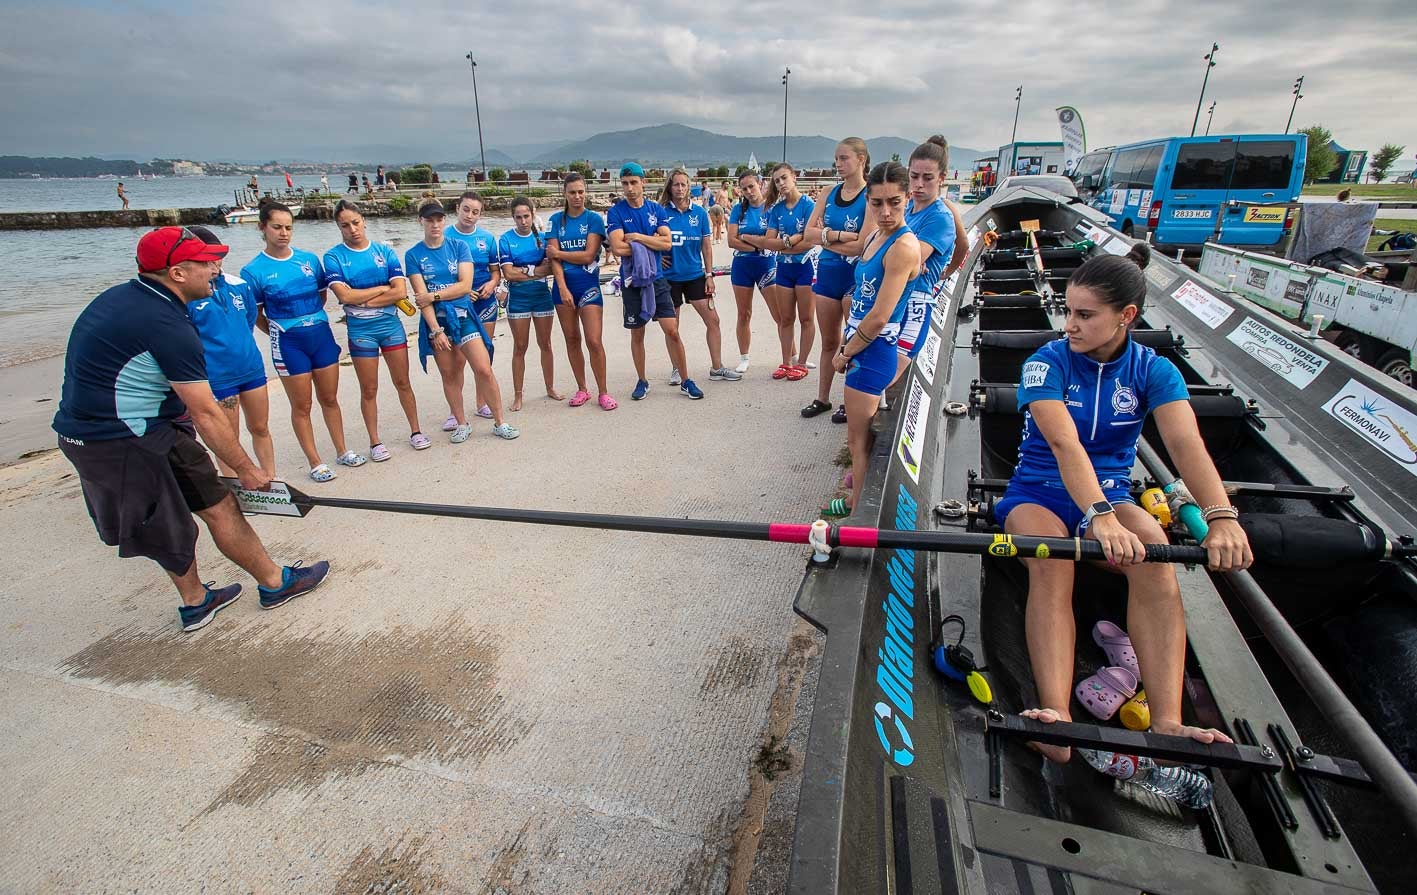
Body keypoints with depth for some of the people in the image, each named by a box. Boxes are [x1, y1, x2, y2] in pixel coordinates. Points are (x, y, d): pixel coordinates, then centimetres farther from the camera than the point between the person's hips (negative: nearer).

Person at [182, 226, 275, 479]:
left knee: (261, 429, 15)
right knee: (228, 441, 5)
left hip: (252, 368, 5)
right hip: (216, 378, -5)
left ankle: (271, 482, 28)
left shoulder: (238, 285, 3)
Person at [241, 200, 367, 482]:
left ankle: (342, 451, 26)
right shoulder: (254, 270, -8)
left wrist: (311, 320, 4)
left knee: (330, 399, 13)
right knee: (302, 406, 6)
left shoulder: (309, 259, 1)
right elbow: (256, 316, -1)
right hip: (289, 344, -3)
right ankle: (315, 463, 16)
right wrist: (283, 332, 2)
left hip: (322, 335, 3)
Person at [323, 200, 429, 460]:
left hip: (391, 325, 1)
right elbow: (344, 295, -16)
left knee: (402, 382, 10)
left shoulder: (385, 251, 1)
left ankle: (415, 432, 23)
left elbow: (401, 291, -10)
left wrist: (362, 300, -13)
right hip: (360, 331, -1)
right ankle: (375, 442, 18)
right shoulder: (334, 257, -4)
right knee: (369, 389, 7)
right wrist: (382, 288, -9)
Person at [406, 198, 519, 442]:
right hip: (435, 320, 1)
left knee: (484, 369, -8)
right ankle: (462, 424, 23)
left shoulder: (459, 246, 2)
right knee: (449, 374, 9)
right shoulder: (413, 255, 1)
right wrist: (436, 330, -13)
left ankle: (499, 423, 4)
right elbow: (421, 296, -6)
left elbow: (465, 285, -8)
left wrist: (433, 295, -11)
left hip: (462, 315, -1)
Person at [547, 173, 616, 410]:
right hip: (564, 285, 3)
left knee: (594, 341, -8)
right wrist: (562, 288, -13)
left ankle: (603, 392, 4)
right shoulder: (556, 220, 7)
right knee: (572, 340, 9)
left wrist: (558, 252, -3)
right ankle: (582, 389, 21)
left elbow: (588, 256, -11)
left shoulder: (594, 219, -1)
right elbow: (553, 258, -2)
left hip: (588, 285, -3)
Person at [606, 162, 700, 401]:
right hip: (632, 280, -1)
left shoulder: (656, 209, 4)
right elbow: (618, 248, -17)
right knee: (637, 334, 9)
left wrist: (637, 237, -13)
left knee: (672, 331, -2)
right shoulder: (616, 212, -4)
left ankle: (685, 381, 9)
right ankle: (642, 381, 24)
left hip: (657, 278, 1)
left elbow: (667, 243, -7)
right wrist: (651, 242, -8)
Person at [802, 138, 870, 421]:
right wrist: (841, 235, -15)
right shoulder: (830, 193, 7)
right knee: (829, 342, 15)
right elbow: (809, 232, -1)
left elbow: (862, 246, -20)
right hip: (827, 273, 5)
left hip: (856, 276, -5)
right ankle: (822, 398, 26)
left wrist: (825, 237, -10)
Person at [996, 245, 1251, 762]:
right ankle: (1057, 719, -46)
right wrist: (1099, 517, -41)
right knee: (1051, 566, -35)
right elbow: (1064, 443, -26)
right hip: (1038, 493, -2)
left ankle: (1167, 724, -35)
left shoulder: (1154, 371, 0)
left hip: (1111, 496, 2)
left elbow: (1186, 443, -19)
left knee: (1154, 555, -31)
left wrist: (1222, 517, -36)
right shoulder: (1047, 363, -9)